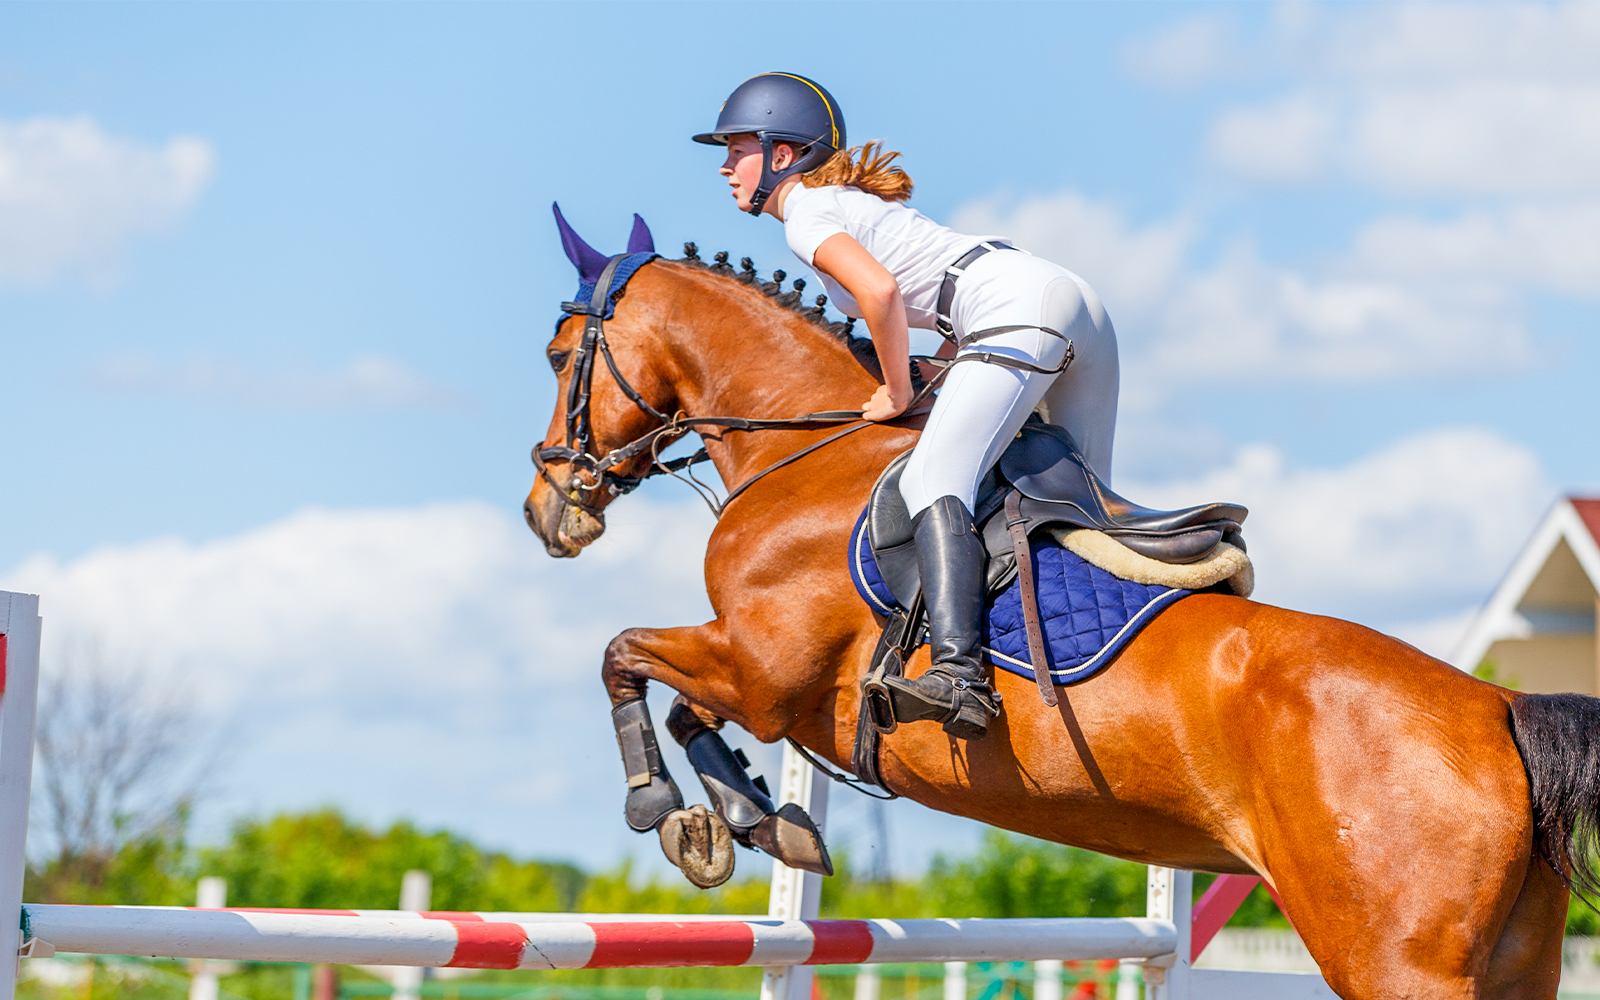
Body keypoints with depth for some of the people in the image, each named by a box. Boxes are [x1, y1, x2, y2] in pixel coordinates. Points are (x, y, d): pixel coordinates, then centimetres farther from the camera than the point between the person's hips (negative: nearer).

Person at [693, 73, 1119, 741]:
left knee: (933, 479, -24)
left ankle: (959, 675, -42)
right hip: (1075, 303, 10)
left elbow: (881, 289, -18)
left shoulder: (805, 214, 0)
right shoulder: (852, 199, 29)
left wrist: (900, 394, -6)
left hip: (1021, 312, -10)